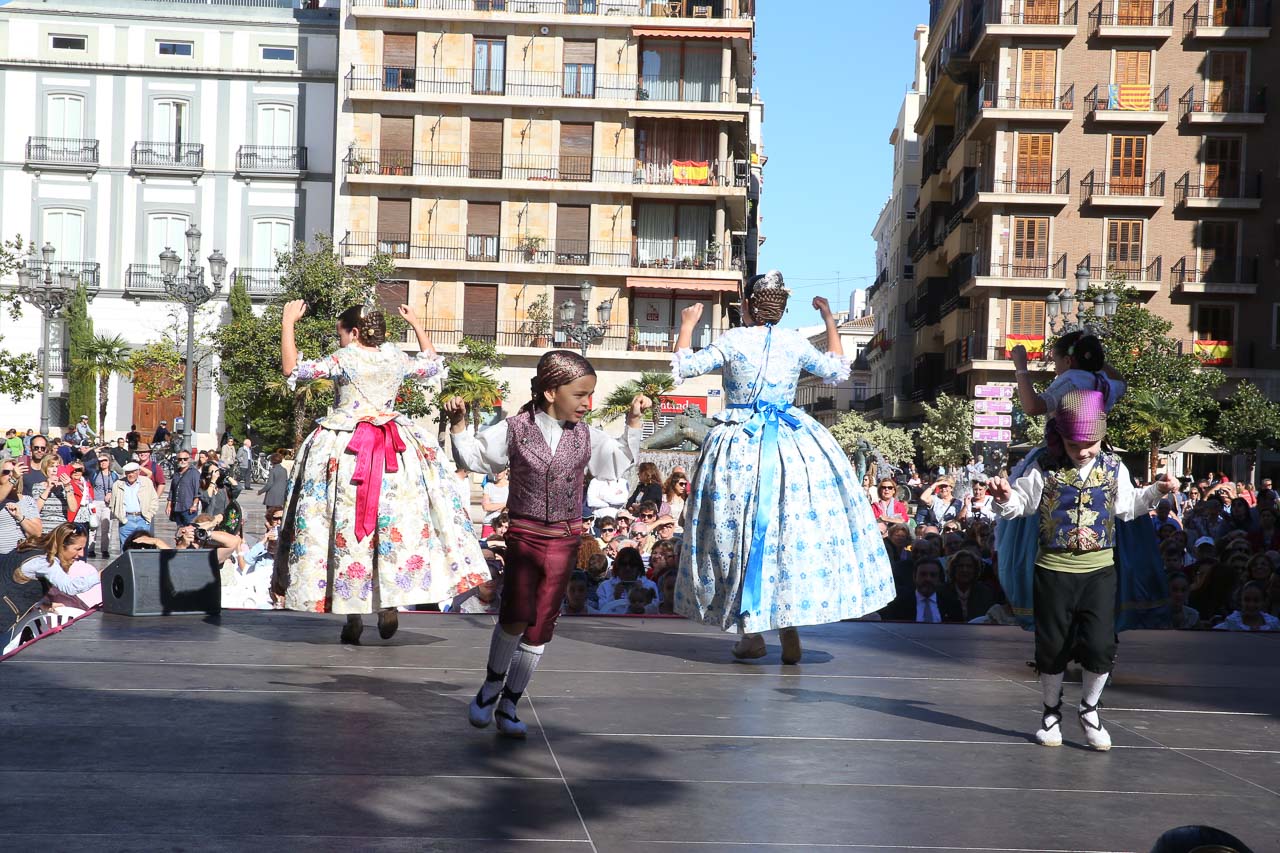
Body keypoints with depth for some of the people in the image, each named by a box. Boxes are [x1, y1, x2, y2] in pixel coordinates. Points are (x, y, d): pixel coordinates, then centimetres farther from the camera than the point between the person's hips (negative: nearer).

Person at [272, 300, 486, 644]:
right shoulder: (398, 360, 6)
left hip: (345, 451, -4)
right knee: (394, 523, 10)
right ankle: (389, 605, 4)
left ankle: (353, 617, 1)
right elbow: (432, 364, 26)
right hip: (393, 456, 4)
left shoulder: (342, 359, -9)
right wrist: (417, 324, 35)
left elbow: (291, 368, -7)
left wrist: (288, 324, 2)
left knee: (346, 522, 1)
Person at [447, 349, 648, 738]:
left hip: (565, 540, 3)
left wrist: (634, 421, 8)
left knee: (541, 626, 6)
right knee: (516, 615, -14)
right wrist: (458, 425, -10)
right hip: (524, 534, -3)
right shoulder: (516, 429, -4)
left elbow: (619, 464, 15)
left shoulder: (586, 436, 4)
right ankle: (492, 685, 14)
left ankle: (508, 705, 19)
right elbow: (474, 457, 3)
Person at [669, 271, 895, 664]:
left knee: (740, 530, 9)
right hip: (792, 445, 2)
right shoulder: (796, 342, 2)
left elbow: (681, 368, 1)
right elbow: (837, 370, 18)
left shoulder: (731, 341, -6)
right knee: (796, 529, 7)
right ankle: (789, 635, 5)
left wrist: (687, 325, 15)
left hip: (740, 446, -2)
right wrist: (829, 320, 27)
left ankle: (751, 632, 9)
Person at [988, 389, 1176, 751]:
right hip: (1054, 569, -1)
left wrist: (1156, 491, 4)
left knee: (1101, 646, -4)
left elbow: (1127, 507, 16)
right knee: (1052, 647, 7)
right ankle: (1051, 711, 27)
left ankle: (1089, 710, 19)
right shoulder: (1045, 468, -5)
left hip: (1099, 570, 1)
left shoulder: (1113, 468, 3)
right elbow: (1021, 505, 1)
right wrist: (1005, 498, -20)